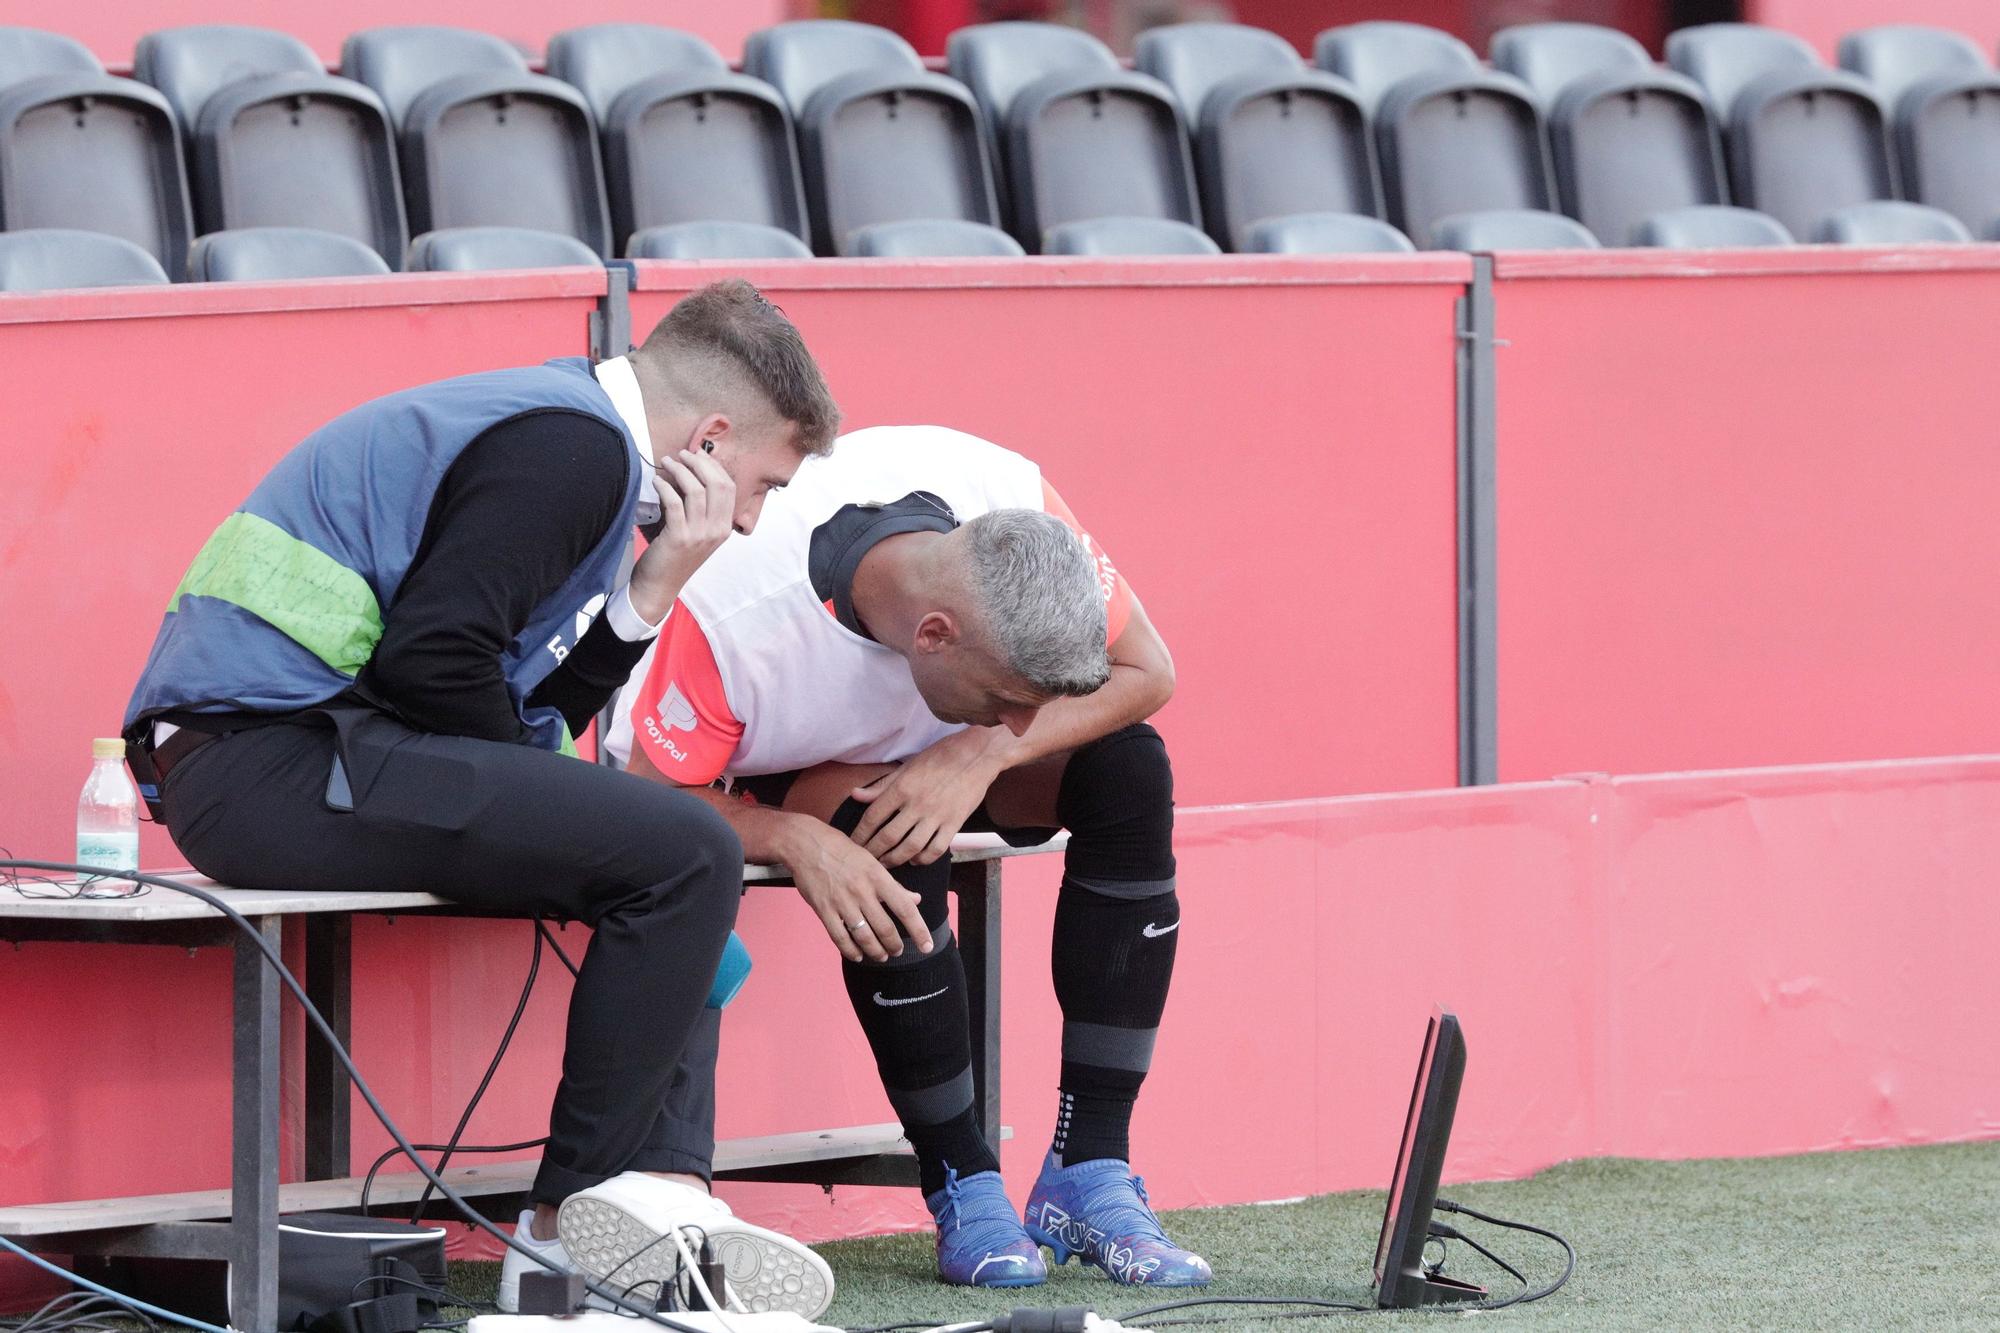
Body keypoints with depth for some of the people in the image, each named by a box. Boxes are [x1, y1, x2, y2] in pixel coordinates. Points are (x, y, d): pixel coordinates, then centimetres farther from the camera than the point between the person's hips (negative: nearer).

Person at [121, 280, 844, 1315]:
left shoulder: (557, 429, 24)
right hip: (272, 757, -11)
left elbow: (539, 709, 19)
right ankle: (577, 1220, -8)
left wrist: (648, 595, 8)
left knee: (673, 851, 17)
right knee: (683, 854, -17)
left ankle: (659, 1188, 2)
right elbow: (435, 657, -19)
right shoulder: (575, 447, -9)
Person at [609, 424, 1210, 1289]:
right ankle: (963, 1187, -19)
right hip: (772, 774, -4)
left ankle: (1087, 1174, -20)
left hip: (938, 754, 4)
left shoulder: (1021, 512, -31)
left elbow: (1146, 673, -18)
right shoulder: (731, 622, -40)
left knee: (1128, 768, -22)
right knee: (894, 855, -36)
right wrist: (794, 840, -44)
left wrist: (987, 751, -33)